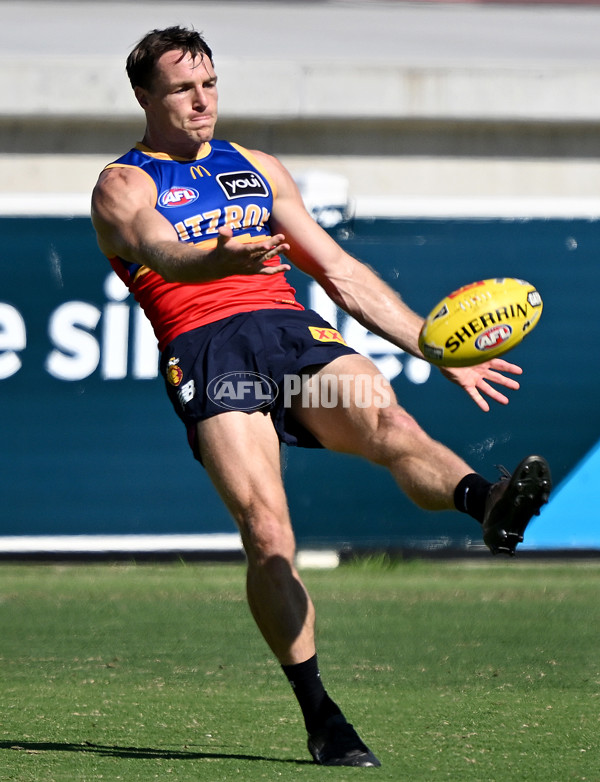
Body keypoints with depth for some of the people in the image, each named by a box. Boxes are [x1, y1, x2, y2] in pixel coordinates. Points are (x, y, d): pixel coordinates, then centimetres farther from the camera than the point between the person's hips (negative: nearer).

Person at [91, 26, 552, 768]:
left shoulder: (257, 169, 28)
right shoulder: (123, 185, 12)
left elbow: (342, 273, 29)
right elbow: (164, 255, -12)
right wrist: (226, 259, -36)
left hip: (294, 331, 3)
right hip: (206, 349, -3)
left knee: (387, 423, -30)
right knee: (267, 535, -21)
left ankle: (487, 504, -59)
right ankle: (319, 714, -16)